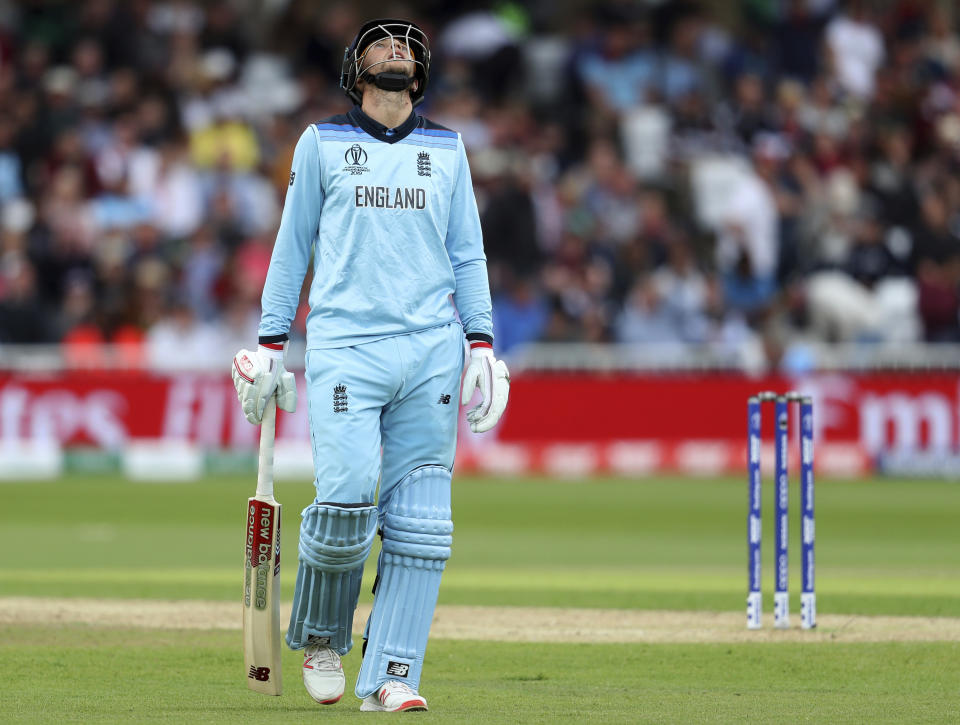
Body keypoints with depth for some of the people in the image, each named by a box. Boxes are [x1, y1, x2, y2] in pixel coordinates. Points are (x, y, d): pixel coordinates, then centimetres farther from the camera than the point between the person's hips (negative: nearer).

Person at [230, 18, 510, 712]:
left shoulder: (448, 149, 15)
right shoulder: (322, 142, 10)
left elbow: (467, 255, 15)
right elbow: (293, 245, 11)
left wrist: (482, 344, 4)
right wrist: (271, 343, 6)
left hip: (432, 348, 2)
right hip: (344, 348, -2)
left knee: (419, 521, -4)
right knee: (346, 502, -16)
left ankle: (391, 675, -2)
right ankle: (320, 636, 10)